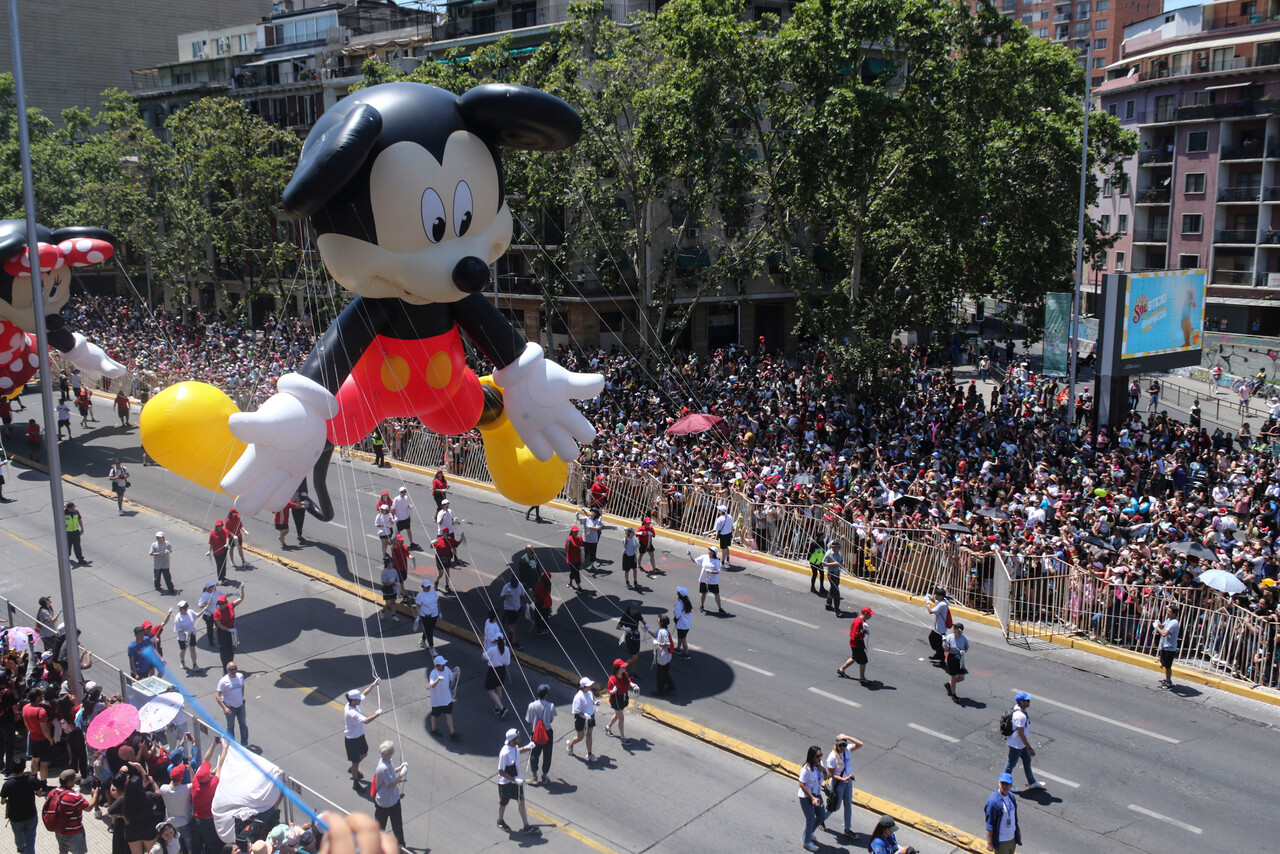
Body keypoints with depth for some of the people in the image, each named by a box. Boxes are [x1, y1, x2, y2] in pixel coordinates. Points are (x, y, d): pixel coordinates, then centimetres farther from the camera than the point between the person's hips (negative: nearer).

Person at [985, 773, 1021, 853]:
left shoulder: (1011, 796, 1)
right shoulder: (993, 801, -23)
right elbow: (989, 825, -19)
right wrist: (989, 843, -17)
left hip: (1012, 838, 7)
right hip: (1000, 841, -7)